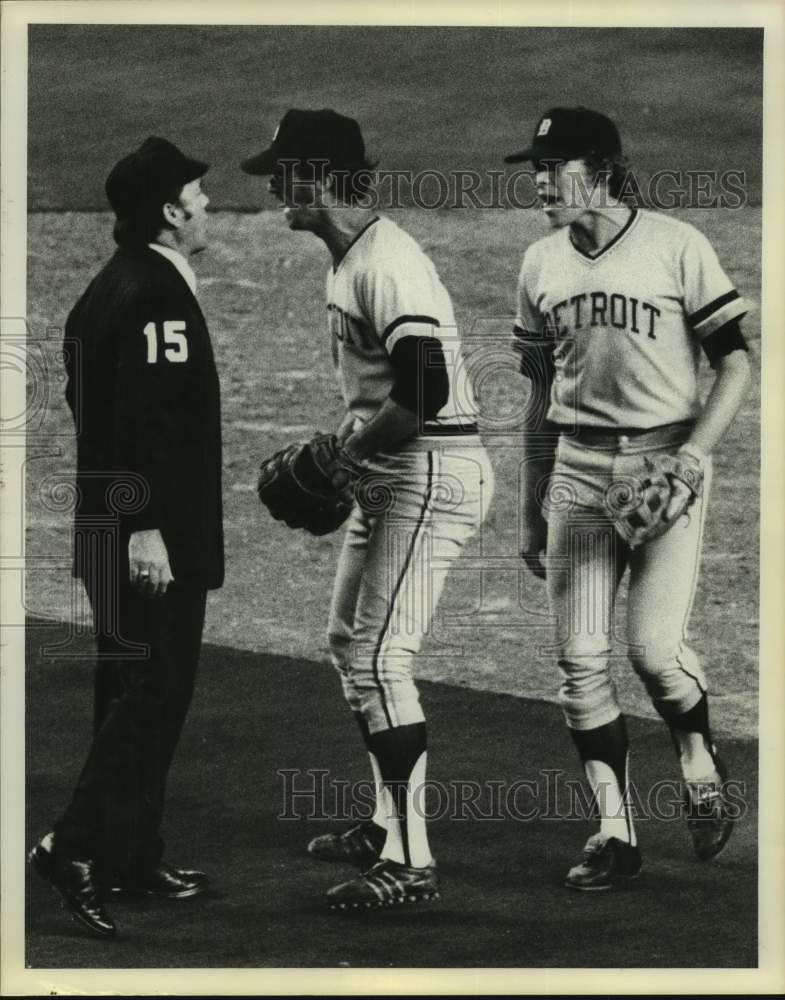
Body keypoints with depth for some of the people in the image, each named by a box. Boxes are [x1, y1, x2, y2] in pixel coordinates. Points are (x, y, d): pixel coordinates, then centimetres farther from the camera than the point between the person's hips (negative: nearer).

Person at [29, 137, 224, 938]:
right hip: (152, 533, -10)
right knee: (151, 696, -8)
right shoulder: (154, 294, -16)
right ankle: (77, 846, -13)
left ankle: (131, 862, 20)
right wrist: (147, 527, -26)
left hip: (113, 527, 10)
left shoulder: (112, 286, 15)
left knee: (136, 696, 14)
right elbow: (146, 419, -23)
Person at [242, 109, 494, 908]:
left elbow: (424, 394, -28)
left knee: (379, 660, -13)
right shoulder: (349, 260, 13)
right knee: (348, 641, 20)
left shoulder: (385, 266, -20)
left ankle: (410, 859, -11)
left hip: (431, 474, -11)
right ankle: (389, 822, 31)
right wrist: (341, 452, 9)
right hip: (387, 477, 11)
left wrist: (344, 450, -16)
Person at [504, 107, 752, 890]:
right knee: (580, 657, -1)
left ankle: (699, 762, 16)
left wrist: (691, 459, -17)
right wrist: (532, 512, 17)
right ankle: (614, 832, 7)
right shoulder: (541, 265, 10)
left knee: (653, 645, -14)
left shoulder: (676, 248, -5)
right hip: (578, 471, 5)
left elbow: (734, 366, -4)